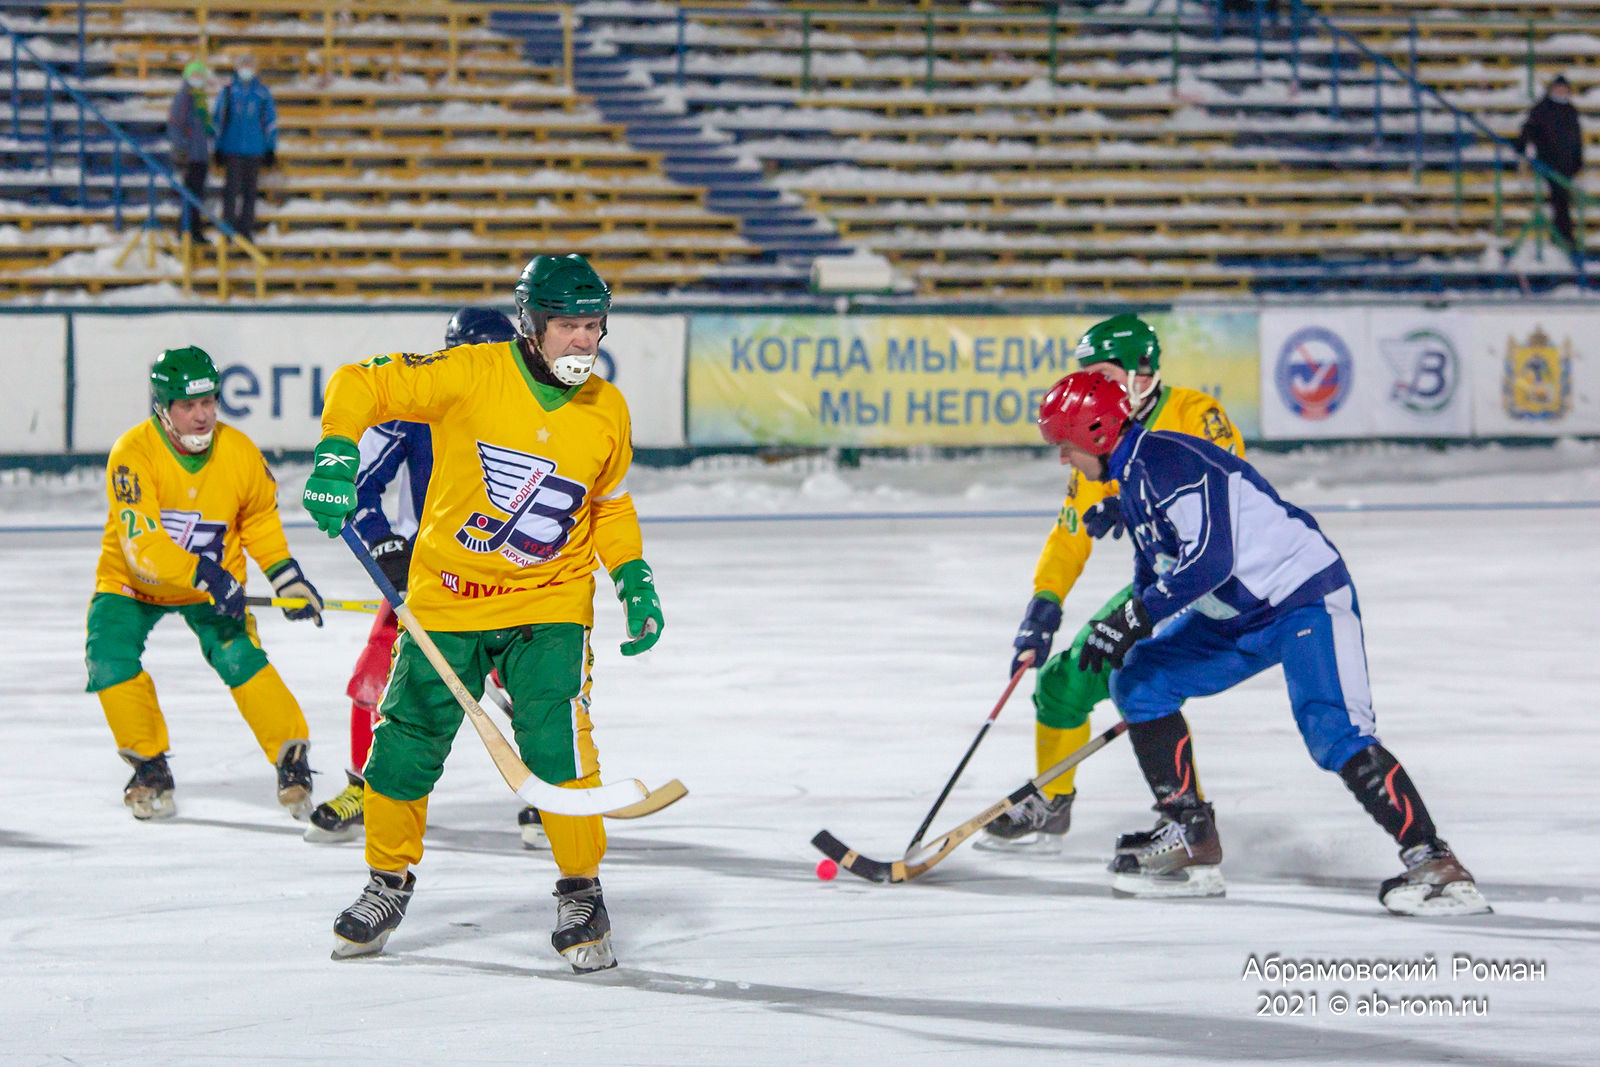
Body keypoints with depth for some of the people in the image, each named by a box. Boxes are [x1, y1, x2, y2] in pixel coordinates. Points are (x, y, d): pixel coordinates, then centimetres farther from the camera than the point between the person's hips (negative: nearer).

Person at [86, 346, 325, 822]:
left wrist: (289, 579, -3)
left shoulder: (239, 453, -15)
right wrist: (206, 577, -45)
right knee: (109, 656, -21)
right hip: (132, 583, -1)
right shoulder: (133, 453, -28)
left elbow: (260, 520, 6)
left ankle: (293, 759, -7)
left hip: (215, 582, 1)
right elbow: (140, 543, -36)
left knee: (239, 656, -21)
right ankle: (149, 767, -1)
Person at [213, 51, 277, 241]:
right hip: (232, 149, -1)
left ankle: (247, 229, 9)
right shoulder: (227, 92, 5)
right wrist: (218, 149, 6)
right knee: (232, 190, -4)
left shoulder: (263, 93, 6)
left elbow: (270, 122, 11)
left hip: (254, 151, 1)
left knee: (250, 191, 4)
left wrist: (271, 150, 8)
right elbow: (219, 121, 9)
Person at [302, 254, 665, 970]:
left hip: (548, 600, 1)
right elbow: (363, 385, -10)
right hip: (449, 594, -1)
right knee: (405, 744, 3)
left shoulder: (606, 411, 2)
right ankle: (389, 883, 27)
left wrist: (635, 581, 7)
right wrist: (336, 453, -27)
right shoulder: (473, 375, -11)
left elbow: (610, 506, 19)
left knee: (554, 741, -17)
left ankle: (581, 892, 1)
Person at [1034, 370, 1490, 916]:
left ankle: (1434, 865, -27)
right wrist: (1119, 636, 27)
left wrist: (1132, 620, -27)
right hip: (1237, 616, 11)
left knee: (1335, 733, -24)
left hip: (1307, 597, -11)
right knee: (1139, 680, 7)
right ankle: (1191, 842, 9)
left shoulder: (1171, 461, -20)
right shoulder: (1133, 479, 13)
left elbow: (1211, 559, -29)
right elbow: (1154, 570, 26)